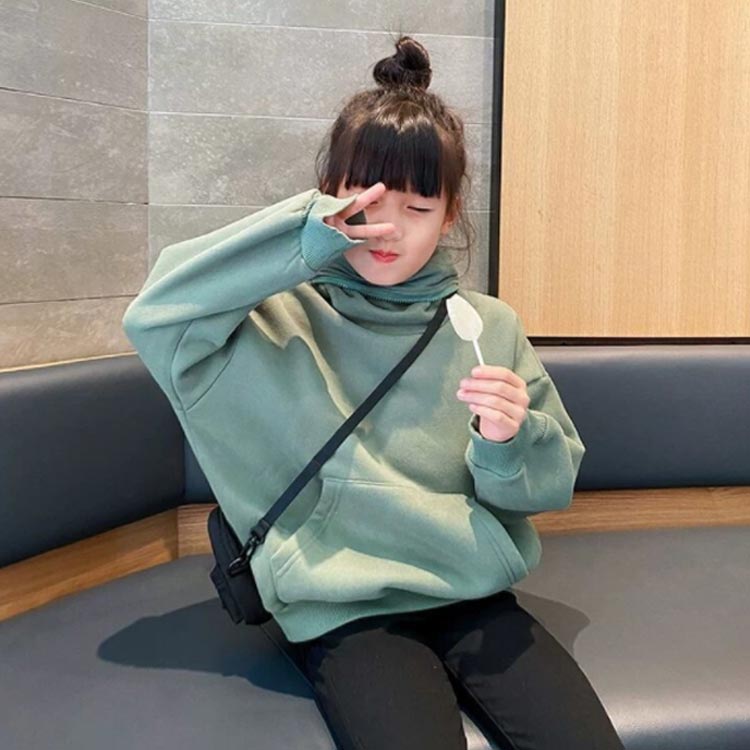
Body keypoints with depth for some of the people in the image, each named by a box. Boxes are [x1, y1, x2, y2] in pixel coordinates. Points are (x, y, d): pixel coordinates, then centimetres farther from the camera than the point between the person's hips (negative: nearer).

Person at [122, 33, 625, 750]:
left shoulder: (489, 327, 6)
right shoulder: (287, 321, 0)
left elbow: (548, 485, 8)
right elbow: (155, 314, -16)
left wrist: (508, 442, -15)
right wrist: (301, 241, -16)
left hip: (477, 596, 3)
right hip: (348, 613, -2)